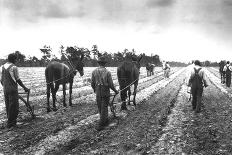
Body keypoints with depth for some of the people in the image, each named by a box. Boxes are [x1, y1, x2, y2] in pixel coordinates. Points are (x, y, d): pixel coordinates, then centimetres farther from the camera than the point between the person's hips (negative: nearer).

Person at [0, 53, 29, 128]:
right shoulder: (14, 67, -11)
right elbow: (18, 80, -9)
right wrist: (25, 88, 0)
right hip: (13, 89, -7)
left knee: (8, 106, 13)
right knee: (14, 106, 1)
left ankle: (11, 121, 21)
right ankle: (10, 123, 4)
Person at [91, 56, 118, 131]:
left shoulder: (94, 71, -4)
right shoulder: (107, 72, -13)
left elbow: (92, 83, 1)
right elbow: (111, 84, -10)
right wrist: (115, 91, 7)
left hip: (98, 92, 3)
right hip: (105, 92, -3)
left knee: (100, 108, 18)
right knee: (104, 108, 5)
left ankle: (105, 120, 34)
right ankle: (101, 125, 5)